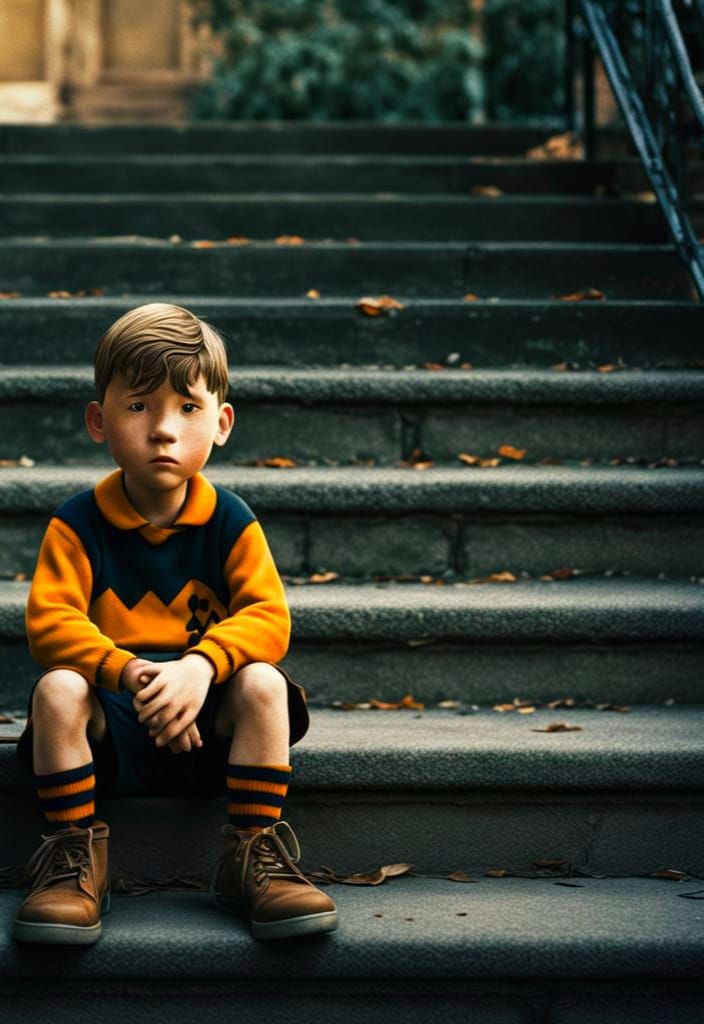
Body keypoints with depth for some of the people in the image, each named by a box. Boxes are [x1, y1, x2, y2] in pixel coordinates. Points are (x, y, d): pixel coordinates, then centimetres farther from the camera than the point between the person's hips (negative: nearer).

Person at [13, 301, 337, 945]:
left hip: (207, 707, 1)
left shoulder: (231, 522, -2)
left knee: (263, 685, -28)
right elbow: (50, 619, -15)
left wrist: (202, 663, -32)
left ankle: (255, 856, -16)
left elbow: (268, 617, -11)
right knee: (57, 690, -30)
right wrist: (126, 671, -33)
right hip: (111, 716, -1)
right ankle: (74, 860, -17)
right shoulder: (78, 524, -4)